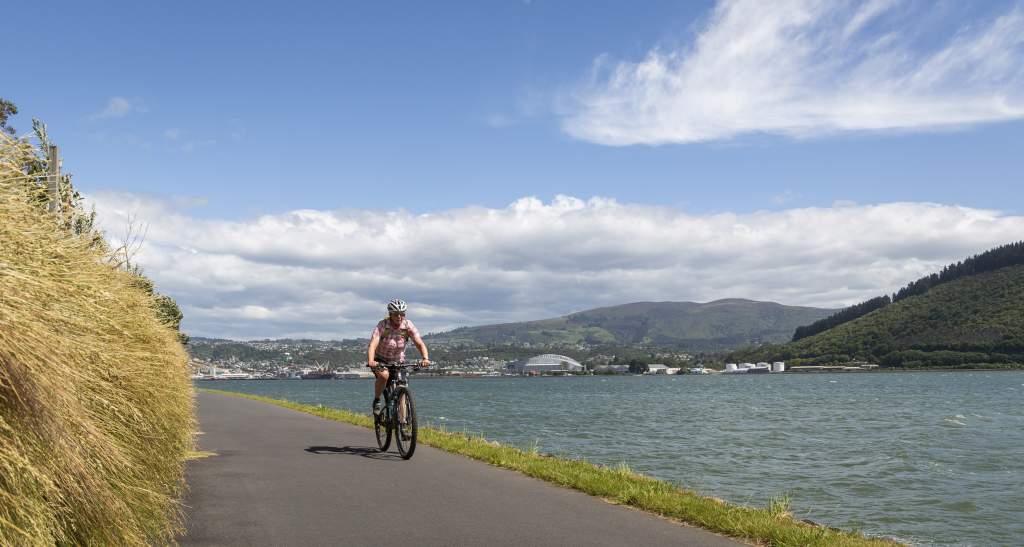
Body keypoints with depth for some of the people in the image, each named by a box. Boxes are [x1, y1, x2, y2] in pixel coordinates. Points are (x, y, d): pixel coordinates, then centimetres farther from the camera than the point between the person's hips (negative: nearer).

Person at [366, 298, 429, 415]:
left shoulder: (408, 325, -17)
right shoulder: (382, 325, -23)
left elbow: (420, 343, -23)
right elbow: (372, 345, -34)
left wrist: (425, 358, -42)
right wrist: (370, 361, -53)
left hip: (398, 361, 2)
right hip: (380, 360, -2)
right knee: (384, 375, -32)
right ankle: (377, 401, -8)